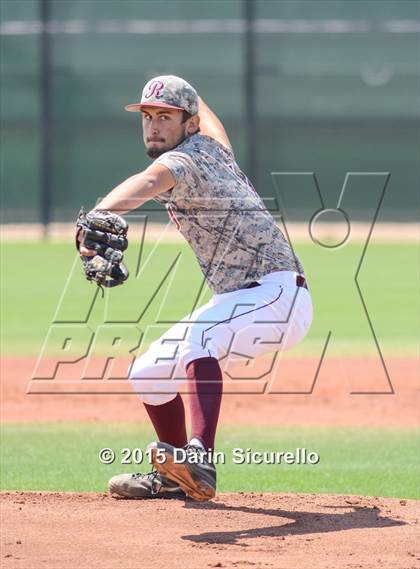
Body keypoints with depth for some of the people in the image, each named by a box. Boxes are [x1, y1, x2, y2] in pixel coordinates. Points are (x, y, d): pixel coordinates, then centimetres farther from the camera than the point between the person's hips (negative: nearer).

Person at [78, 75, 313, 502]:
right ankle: (174, 478, 30)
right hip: (234, 299, 11)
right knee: (149, 373, 14)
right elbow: (207, 117, 37)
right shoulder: (213, 144, 10)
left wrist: (98, 219, -62)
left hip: (278, 293, -11)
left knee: (196, 339, -39)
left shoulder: (183, 161, -18)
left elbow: (147, 183, -42)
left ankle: (200, 461, -57)